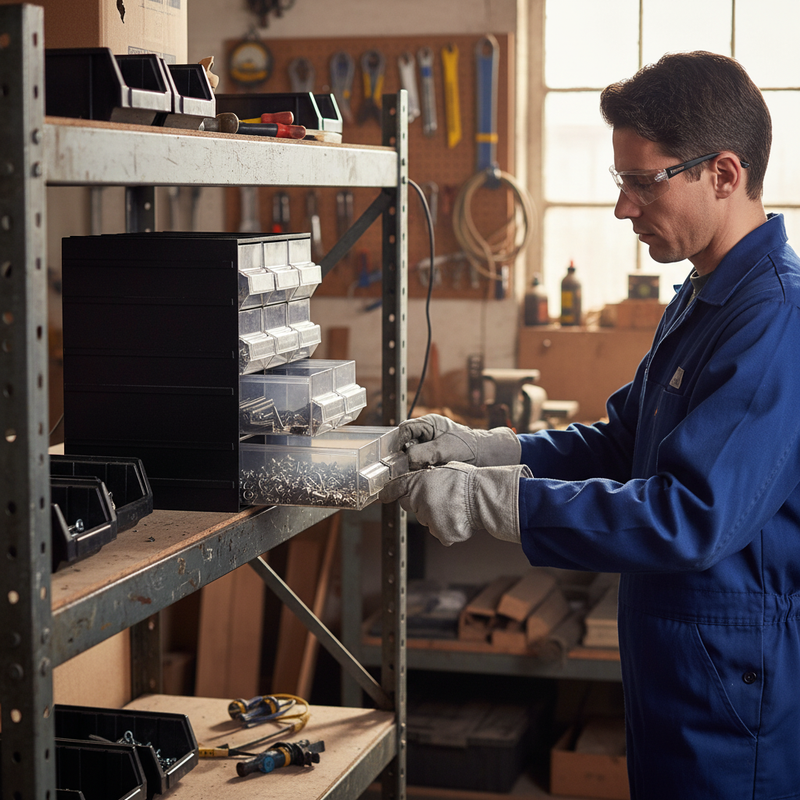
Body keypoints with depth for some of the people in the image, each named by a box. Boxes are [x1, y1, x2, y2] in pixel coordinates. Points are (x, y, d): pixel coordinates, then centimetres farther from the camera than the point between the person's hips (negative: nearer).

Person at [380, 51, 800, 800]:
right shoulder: (701, 300, 10)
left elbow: (692, 518, -29)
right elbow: (623, 443, 15)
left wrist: (488, 501, -26)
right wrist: (482, 449, 1)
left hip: (738, 695, -9)